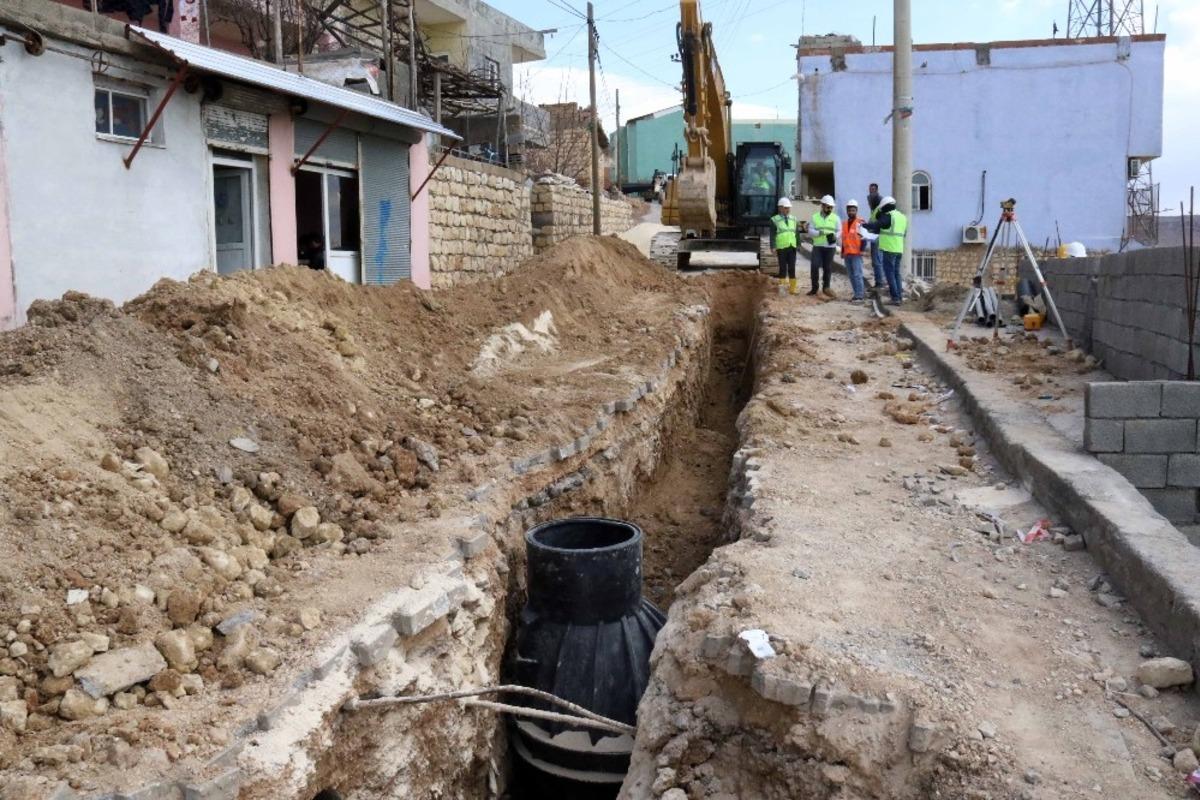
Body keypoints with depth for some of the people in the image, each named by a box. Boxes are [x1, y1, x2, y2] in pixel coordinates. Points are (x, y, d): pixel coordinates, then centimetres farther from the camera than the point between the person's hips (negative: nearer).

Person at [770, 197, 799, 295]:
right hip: (781, 248, -4)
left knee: (792, 268, 4)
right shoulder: (775, 220, 0)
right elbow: (772, 235, -3)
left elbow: (797, 233, 15)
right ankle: (782, 288, 8)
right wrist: (773, 248, -11)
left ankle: (792, 288, 10)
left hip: (792, 247, 4)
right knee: (783, 268, 0)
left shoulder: (793, 219, 13)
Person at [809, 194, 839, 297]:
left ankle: (826, 287, 18)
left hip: (830, 247, 0)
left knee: (827, 267, 4)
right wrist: (819, 233, -19)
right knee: (814, 266, -8)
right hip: (817, 246, 0)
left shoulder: (835, 218, 5)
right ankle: (815, 287, 6)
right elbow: (810, 230, 1)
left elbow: (839, 231, 4)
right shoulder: (815, 217, 5)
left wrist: (835, 236, -19)